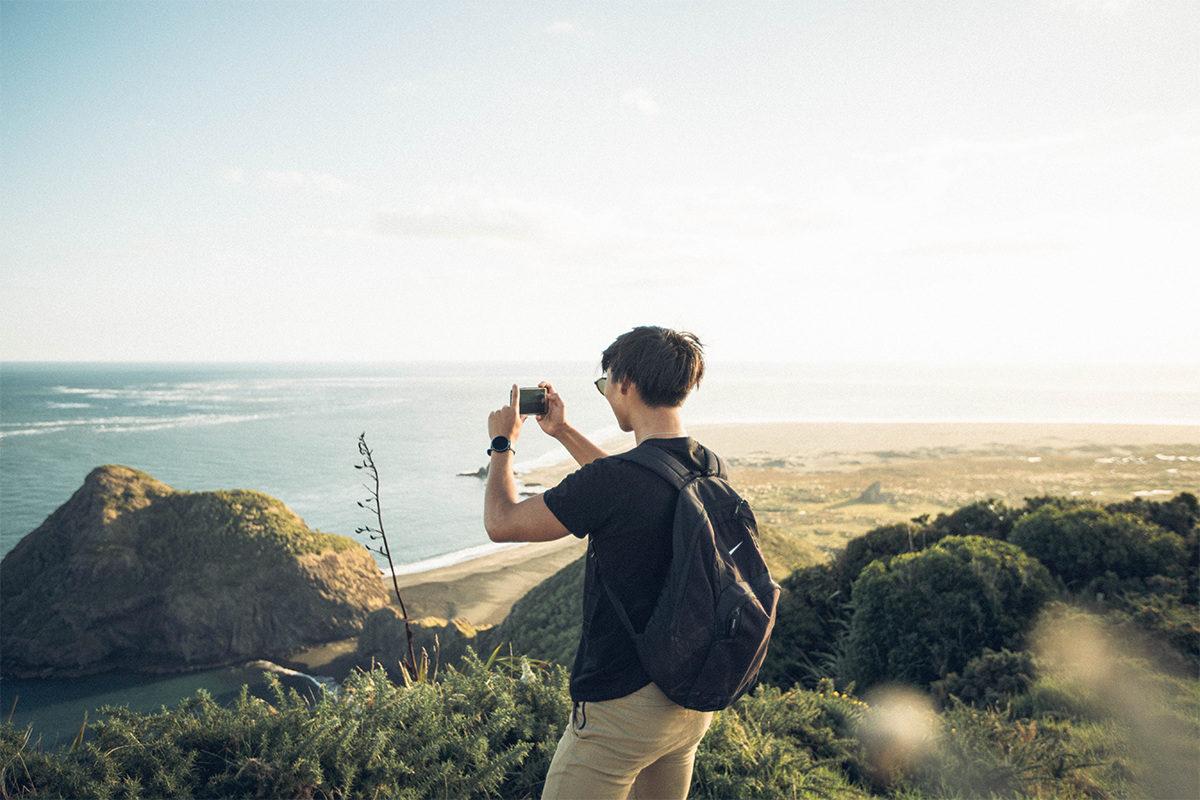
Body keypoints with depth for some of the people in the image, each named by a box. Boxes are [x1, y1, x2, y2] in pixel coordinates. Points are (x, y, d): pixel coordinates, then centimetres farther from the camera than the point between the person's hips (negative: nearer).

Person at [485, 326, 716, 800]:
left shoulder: (611, 481, -25)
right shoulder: (706, 468, -1)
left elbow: (501, 522, -12)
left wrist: (502, 442, 5)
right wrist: (563, 433, 26)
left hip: (624, 705, -7)